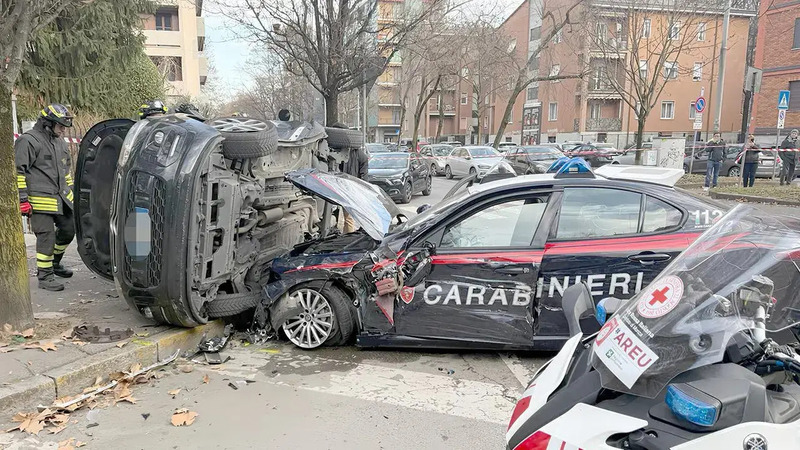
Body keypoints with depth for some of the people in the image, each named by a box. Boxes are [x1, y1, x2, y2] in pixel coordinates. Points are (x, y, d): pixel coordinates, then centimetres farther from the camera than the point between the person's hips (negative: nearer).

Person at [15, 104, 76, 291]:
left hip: (61, 199, 8)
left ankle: (54, 263, 34)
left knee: (68, 230, 12)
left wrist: (71, 192, 25)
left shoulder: (60, 142, 18)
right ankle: (44, 277, 3)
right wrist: (22, 199, -14)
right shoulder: (28, 141, -8)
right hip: (41, 200, -8)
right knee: (46, 237, -7)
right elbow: (18, 172, -11)